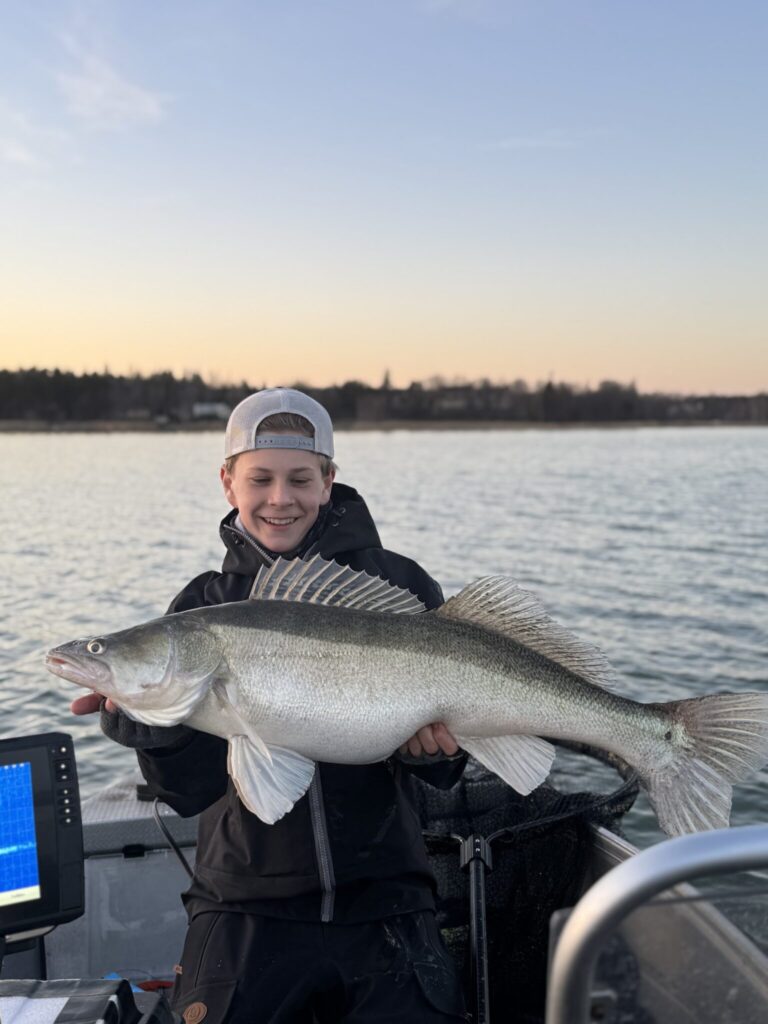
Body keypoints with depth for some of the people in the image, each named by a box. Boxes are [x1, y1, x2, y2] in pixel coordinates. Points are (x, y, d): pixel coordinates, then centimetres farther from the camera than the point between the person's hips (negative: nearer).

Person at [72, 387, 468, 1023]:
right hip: (248, 905, 1)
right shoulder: (202, 607, 2)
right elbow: (194, 789, -7)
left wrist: (434, 749, -23)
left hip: (382, 899, 0)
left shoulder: (398, 585, -2)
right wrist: (147, 719, -25)